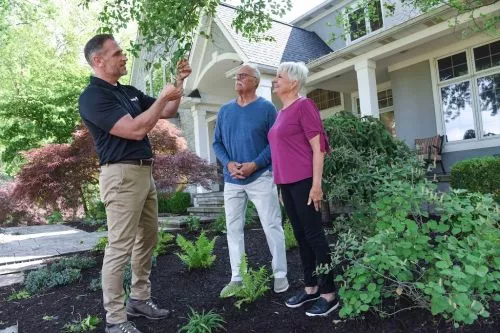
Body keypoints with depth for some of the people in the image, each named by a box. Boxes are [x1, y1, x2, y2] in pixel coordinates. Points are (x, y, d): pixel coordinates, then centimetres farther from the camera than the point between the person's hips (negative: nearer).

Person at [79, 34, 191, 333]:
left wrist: (180, 82, 7)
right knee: (120, 246, -4)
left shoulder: (130, 92, 15)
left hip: (145, 173, 9)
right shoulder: (93, 97, -12)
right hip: (122, 175, -9)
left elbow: (168, 112, 19)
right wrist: (163, 97, -13)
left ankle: (139, 299, 29)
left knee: (147, 240, 15)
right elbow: (136, 130, -22)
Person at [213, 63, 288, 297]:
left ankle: (280, 275, 16)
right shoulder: (225, 110, 10)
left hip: (261, 177, -4)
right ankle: (237, 278, 20)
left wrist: (255, 164, -17)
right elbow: (217, 143, 10)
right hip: (232, 180, 5)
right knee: (233, 229, 8)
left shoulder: (266, 108, -3)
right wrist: (228, 163, -8)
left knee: (272, 226, 1)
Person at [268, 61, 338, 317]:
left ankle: (329, 294, 10)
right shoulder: (281, 113, 17)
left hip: (303, 182, -8)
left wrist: (316, 184, -18)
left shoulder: (303, 106, -6)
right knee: (300, 236, 13)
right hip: (286, 183, 8)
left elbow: (318, 147, -12)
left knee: (314, 236, -2)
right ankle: (311, 287, 25)